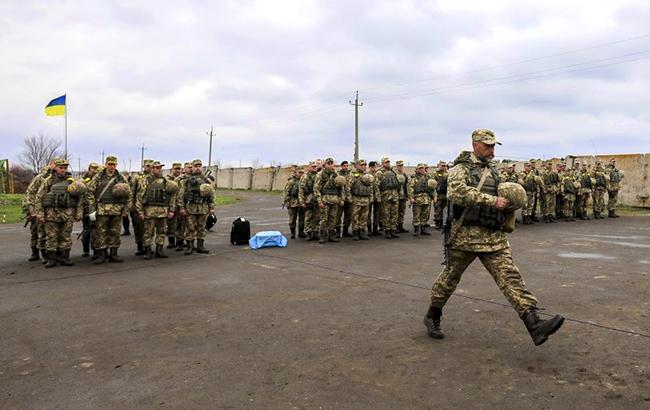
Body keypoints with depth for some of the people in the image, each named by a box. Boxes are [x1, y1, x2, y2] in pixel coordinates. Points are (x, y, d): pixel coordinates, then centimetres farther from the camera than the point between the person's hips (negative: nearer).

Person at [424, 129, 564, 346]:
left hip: (494, 237, 6)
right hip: (466, 235, -5)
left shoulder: (493, 169, 16)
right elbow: (456, 192, -27)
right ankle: (432, 318, 27)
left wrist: (506, 202, 9)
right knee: (450, 277, 8)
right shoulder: (461, 168, -6)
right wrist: (493, 201, -26)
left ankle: (535, 325, -14)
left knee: (510, 277, -7)